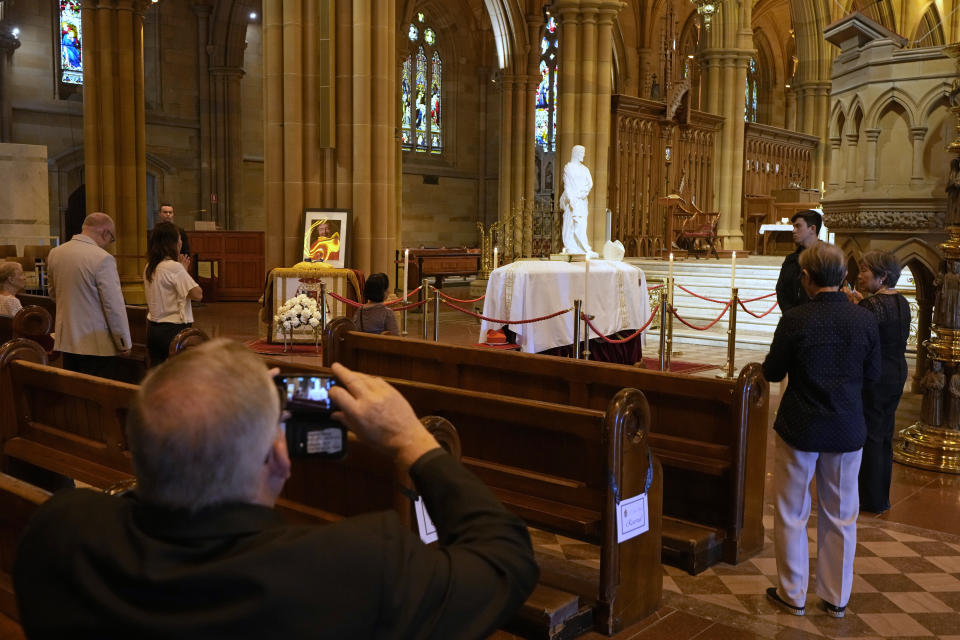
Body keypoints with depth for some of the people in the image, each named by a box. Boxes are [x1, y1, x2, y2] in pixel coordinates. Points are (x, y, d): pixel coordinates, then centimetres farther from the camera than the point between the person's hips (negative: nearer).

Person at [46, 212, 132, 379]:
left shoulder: (55, 253, 5)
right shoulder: (103, 259, -17)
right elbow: (115, 306, -16)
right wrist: (124, 343, -7)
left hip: (65, 340, 7)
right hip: (97, 346, -7)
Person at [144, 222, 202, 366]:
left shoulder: (149, 268, 8)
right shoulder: (174, 267, -16)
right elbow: (197, 295, -18)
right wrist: (184, 270, -6)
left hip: (153, 327, 8)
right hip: (174, 329, -8)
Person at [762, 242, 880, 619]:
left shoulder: (795, 320, -17)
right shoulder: (865, 320, -7)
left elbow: (772, 372, -8)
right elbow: (873, 375, 2)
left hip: (800, 430, -3)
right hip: (847, 432, 3)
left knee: (792, 513, 12)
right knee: (841, 517, 15)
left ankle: (793, 595, 21)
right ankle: (837, 598, 25)